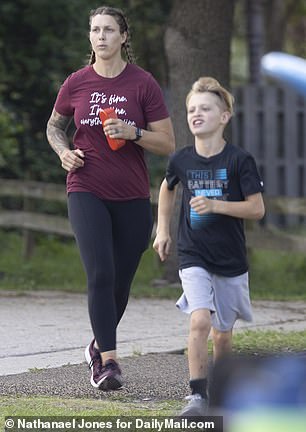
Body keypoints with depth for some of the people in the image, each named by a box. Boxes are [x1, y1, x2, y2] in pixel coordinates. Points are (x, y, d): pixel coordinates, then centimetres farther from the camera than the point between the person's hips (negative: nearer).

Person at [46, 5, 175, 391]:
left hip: (132, 198, 1)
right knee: (100, 275, -17)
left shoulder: (143, 84, -3)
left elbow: (167, 143, -2)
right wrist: (64, 151, -2)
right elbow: (54, 126, 19)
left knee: (121, 283, 9)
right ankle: (109, 361, -16)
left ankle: (99, 345, 35)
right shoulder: (76, 84, 1)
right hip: (86, 192, -1)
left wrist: (133, 133, -19)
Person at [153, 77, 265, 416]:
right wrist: (162, 230, 15)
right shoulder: (181, 160, -2)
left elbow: (257, 209, -10)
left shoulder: (239, 160, -10)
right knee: (200, 321, -21)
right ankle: (198, 396, -20)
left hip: (231, 260, 0)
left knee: (222, 332, 11)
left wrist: (215, 205, -22)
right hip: (193, 257, 0)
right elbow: (167, 188, 20)